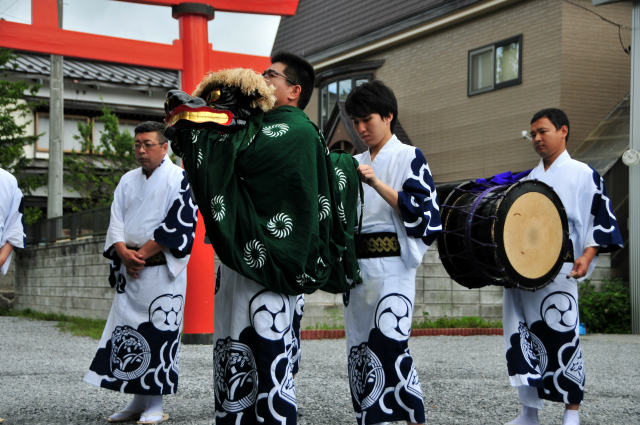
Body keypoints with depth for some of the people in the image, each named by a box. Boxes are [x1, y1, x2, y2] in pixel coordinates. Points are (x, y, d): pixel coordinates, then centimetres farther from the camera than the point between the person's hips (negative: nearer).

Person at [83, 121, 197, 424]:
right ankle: (138, 400, 14)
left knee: (158, 334, -6)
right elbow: (116, 222, 10)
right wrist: (124, 253, -8)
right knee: (128, 330, 6)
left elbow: (177, 225, -12)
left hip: (161, 271, -6)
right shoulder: (128, 181, 15)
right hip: (129, 273, 6)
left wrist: (142, 254, -13)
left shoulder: (179, 180, -4)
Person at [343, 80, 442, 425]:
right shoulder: (355, 164, 17)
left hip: (391, 267, -6)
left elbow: (422, 215, -11)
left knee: (388, 343, -17)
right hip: (356, 265, 6)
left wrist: (376, 184, -17)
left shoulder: (409, 157, 1)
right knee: (360, 349, 6)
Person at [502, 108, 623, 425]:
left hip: (558, 269, -5)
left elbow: (600, 219, -4)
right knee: (523, 336, 3)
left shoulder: (583, 174, 1)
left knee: (563, 336, -3)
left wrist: (587, 255, -16)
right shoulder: (528, 180, 18)